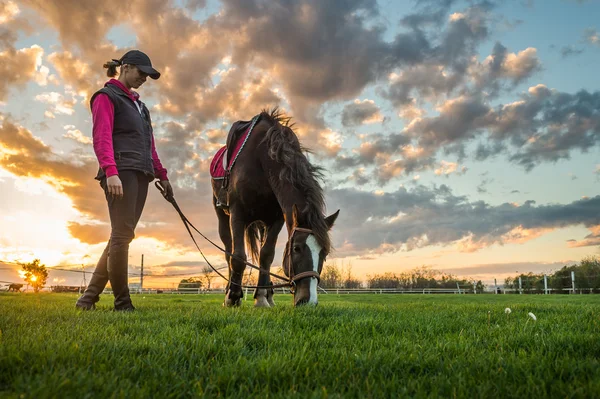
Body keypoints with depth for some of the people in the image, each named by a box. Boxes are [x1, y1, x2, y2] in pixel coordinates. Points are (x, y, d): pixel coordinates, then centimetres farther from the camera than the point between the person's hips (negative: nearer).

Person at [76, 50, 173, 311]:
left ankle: (90, 296, 12)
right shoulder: (106, 96, 3)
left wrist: (161, 174, 18)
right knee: (122, 234, -10)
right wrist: (110, 171, -25)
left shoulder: (137, 104, 27)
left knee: (122, 235, 5)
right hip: (122, 172, -8)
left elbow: (148, 144, 25)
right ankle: (122, 303, -6)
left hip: (141, 174, 8)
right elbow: (101, 137, -12)